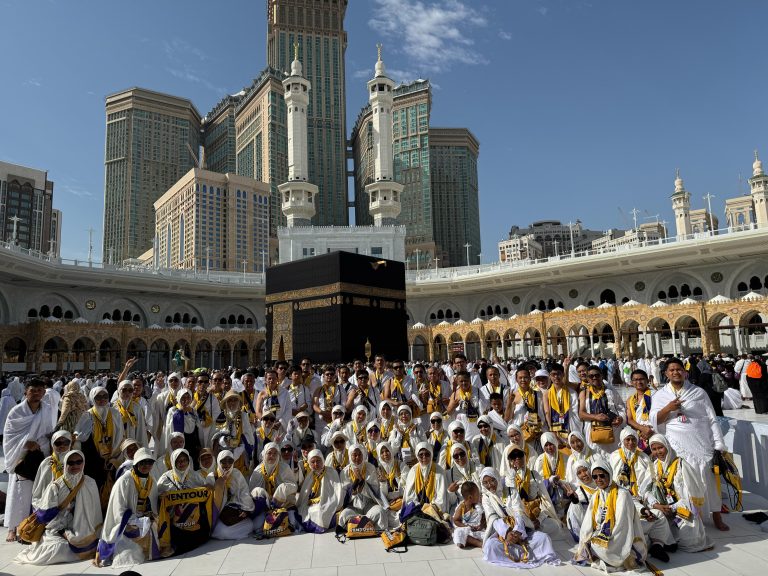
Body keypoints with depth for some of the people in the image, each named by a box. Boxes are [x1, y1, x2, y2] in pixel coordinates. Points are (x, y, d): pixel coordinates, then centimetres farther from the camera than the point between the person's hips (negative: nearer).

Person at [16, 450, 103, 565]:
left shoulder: (90, 484, -1)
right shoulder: (55, 486, -7)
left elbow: (95, 512, 4)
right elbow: (46, 514, -7)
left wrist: (93, 536, -2)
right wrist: (63, 533, -14)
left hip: (84, 534, 2)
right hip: (57, 532, -2)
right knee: (59, 549, -30)